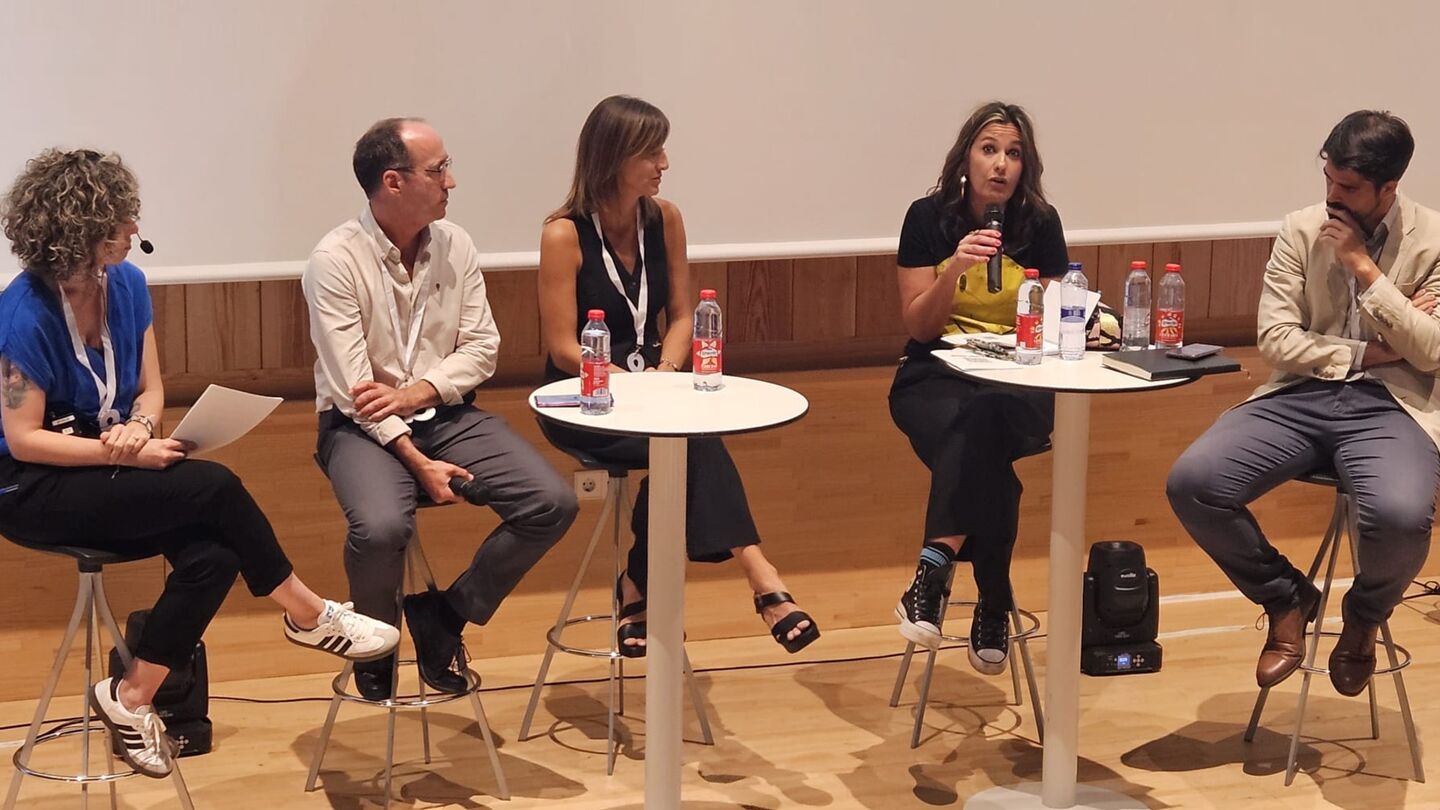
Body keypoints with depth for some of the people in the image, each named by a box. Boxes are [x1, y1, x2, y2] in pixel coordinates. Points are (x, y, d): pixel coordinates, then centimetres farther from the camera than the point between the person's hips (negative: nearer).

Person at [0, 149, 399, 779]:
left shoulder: (126, 284, 0)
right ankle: (308, 615, -4)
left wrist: (137, 427, -16)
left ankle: (132, 698, -8)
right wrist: (127, 454, -23)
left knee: (212, 555, -21)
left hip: (106, 470, 7)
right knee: (213, 487, -24)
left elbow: (151, 388, 7)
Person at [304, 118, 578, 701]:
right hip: (362, 426, -5)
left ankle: (443, 614, 4)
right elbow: (351, 387, -17)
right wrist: (419, 463, -22)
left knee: (552, 504, -15)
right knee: (382, 527, -35)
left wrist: (416, 392, -16)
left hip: (446, 413, 5)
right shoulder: (336, 260, -13)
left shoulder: (455, 246, 3)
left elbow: (482, 347, 2)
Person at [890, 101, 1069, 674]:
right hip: (935, 377, -1)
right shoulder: (929, 218, 1)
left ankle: (937, 565, -33)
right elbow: (919, 328, -2)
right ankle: (992, 605, -34)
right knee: (979, 440, -36)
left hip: (1019, 384, 1)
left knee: (986, 418, -37)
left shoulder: (1040, 224, 4)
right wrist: (955, 268, -18)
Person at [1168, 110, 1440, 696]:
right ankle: (1287, 598, 6)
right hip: (1301, 397, 3)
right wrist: (1369, 351, -9)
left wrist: (1363, 266, -12)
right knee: (1191, 483, -22)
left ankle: (1364, 614, 4)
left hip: (1389, 405, -3)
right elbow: (1275, 340, -1)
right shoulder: (1301, 230, 5)